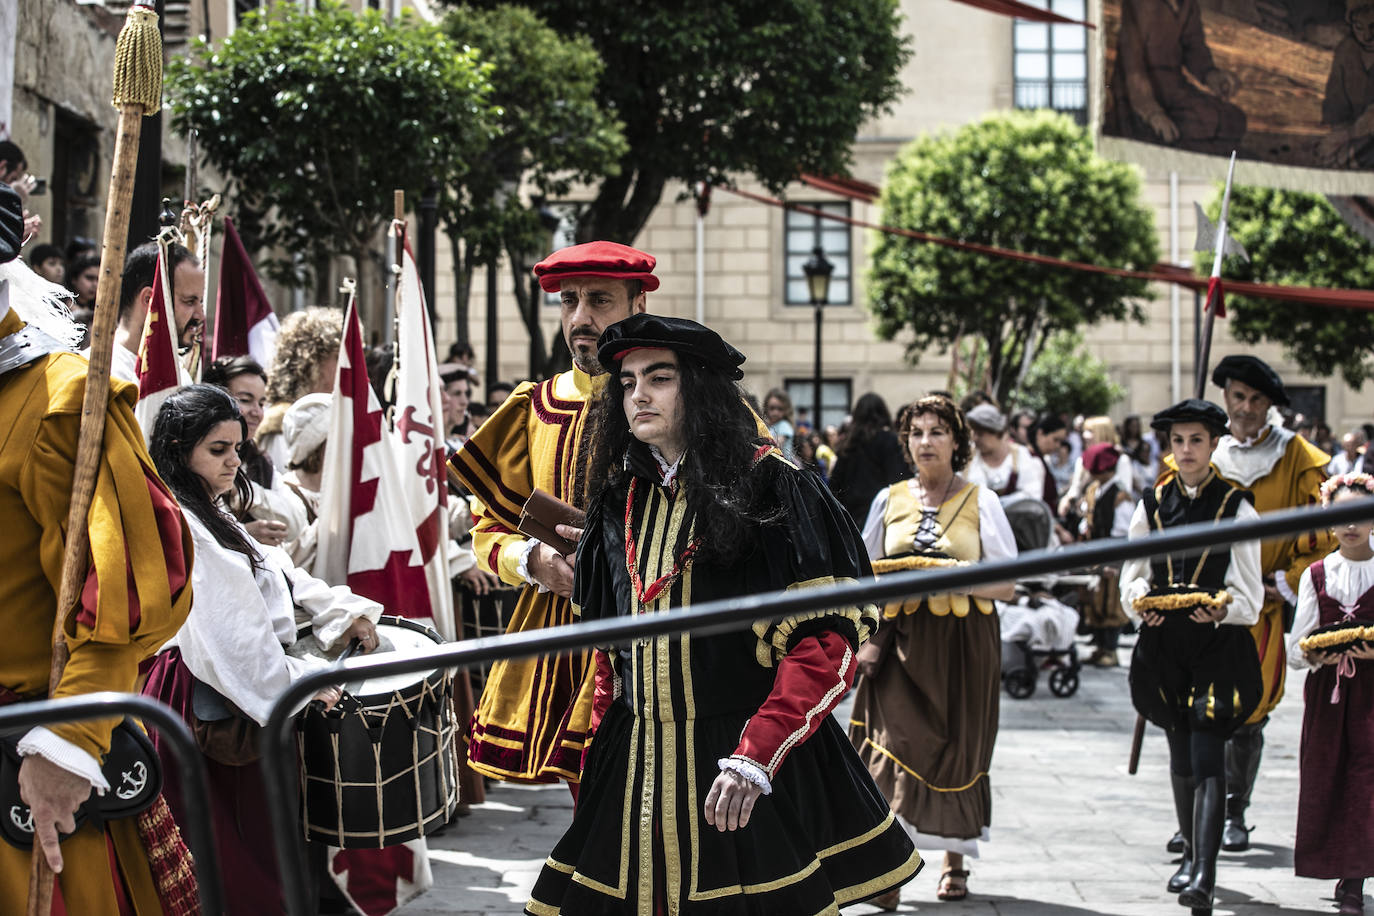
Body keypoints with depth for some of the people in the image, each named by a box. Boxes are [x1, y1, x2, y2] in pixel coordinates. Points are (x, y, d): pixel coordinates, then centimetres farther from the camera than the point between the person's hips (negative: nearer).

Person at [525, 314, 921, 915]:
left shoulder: (771, 488, -8)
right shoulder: (620, 501, 12)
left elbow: (832, 633, -14)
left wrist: (757, 752, -22)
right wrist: (603, 745, 12)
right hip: (635, 768, 5)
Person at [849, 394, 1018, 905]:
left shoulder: (980, 502, 3)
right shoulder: (890, 500, 10)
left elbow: (1006, 585, -2)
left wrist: (946, 573, -16)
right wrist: (866, 639, -1)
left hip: (963, 643, -1)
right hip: (900, 641, 1)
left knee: (957, 749, 5)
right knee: (895, 743, -12)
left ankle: (954, 862, 22)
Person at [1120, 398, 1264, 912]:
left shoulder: (1236, 508, -1)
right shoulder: (1152, 505, 8)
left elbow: (1249, 597, -3)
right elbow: (1131, 576, 10)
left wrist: (1221, 608, -24)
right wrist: (1142, 600, -12)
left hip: (1218, 644, -4)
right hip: (1164, 643, 4)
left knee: (1207, 758, -13)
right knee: (1180, 755, 14)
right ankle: (1192, 854, 31)